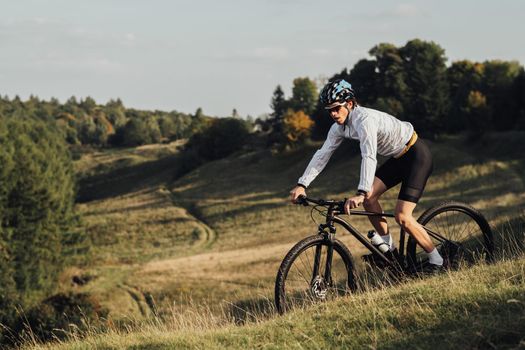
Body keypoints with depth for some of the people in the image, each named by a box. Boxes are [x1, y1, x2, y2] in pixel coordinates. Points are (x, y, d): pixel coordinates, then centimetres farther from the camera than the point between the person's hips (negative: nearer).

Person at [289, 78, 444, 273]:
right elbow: (322, 154, -1)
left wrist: (361, 193, -50)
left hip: (417, 155, -9)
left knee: (402, 217, -16)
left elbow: (369, 156, -41)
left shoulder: (365, 119, -30)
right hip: (398, 157, 9)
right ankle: (388, 248, 6)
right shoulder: (339, 127, -3)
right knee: (369, 196, -7)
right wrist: (301, 185, -9)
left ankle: (436, 261, -2)